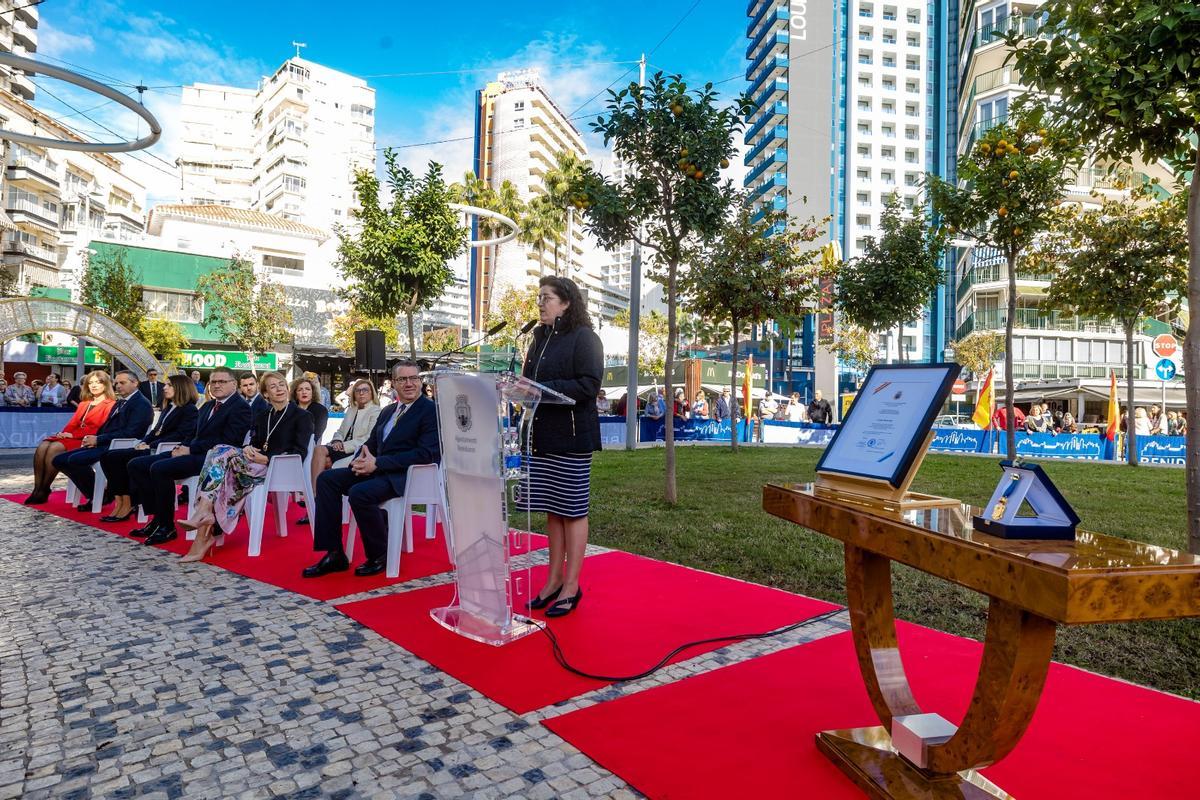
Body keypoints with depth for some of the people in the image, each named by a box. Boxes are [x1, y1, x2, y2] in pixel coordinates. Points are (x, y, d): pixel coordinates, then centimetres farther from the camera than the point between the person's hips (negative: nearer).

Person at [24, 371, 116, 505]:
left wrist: (73, 435, -14)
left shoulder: (110, 405, -1)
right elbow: (72, 424, 19)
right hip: (73, 437, 7)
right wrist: (64, 433, -4)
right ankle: (37, 489, -20)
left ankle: (44, 490, -17)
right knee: (42, 447, -19)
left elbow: (100, 429, -10)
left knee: (55, 448, -28)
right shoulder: (83, 404, 27)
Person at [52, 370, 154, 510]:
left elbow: (130, 433, -19)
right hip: (105, 444, 10)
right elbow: (106, 427, 23)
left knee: (75, 459, -25)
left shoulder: (141, 404, -9)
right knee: (59, 460, 2)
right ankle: (93, 495, 4)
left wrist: (98, 439, -16)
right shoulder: (120, 402, 22)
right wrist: (93, 438, 1)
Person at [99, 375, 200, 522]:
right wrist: (143, 442, 1)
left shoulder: (190, 410, -3)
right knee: (108, 456, -9)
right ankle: (120, 502, -15)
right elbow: (155, 431, 22)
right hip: (151, 449, 9)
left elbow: (180, 435, -14)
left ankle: (128, 505, -16)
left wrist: (151, 445, -18)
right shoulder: (168, 409, 27)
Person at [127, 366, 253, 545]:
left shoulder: (241, 407, -7)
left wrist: (190, 449, -16)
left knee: (159, 468, -27)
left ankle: (167, 526, -14)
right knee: (136, 465, 1)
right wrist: (182, 447, 1)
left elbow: (226, 440, -17)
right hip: (194, 453, 10)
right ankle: (158, 516, 1)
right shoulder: (208, 406, 23)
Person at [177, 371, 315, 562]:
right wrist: (248, 448, -8)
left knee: (222, 454, -24)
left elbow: (299, 453, -6)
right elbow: (254, 442, 17)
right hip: (257, 464, 5)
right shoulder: (261, 417, 24)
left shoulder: (302, 416, 4)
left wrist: (267, 459, -16)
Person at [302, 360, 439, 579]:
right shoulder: (387, 411, 19)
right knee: (326, 479, -7)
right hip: (378, 470, 8)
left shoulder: (431, 410, -6)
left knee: (359, 493, -30)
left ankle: (380, 555, -7)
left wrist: (378, 463, -20)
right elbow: (370, 443, 21)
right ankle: (334, 554, -5)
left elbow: (426, 454, -17)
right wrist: (360, 460, -6)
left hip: (407, 476, -8)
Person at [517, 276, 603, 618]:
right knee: (552, 510, 12)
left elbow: (590, 385, -17)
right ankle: (554, 581, 22)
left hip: (572, 437, -7)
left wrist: (542, 389, -21)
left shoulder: (583, 337, -7)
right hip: (542, 436, 7)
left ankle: (571, 587, 11)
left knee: (572, 510, 1)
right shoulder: (541, 338, 16)